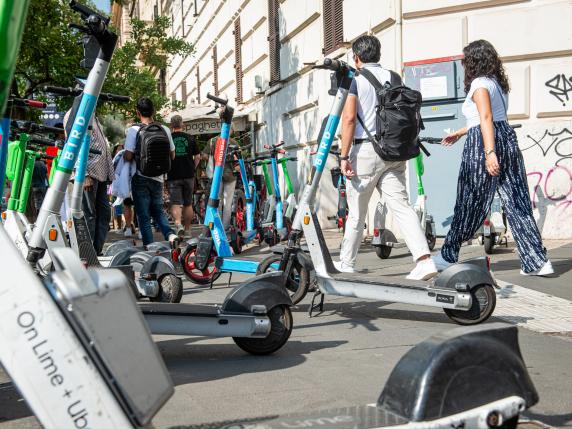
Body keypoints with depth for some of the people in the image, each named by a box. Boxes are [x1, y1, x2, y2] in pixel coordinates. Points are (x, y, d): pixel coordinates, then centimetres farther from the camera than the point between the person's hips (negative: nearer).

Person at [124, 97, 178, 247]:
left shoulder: (134, 130, -12)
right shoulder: (164, 129, 0)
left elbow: (128, 156, -17)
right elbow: (172, 155, 8)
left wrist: (123, 155, 5)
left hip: (140, 178, -4)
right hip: (158, 178, 4)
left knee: (144, 216, 6)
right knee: (158, 210, 20)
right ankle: (170, 233, -3)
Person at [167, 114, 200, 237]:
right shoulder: (190, 138, 3)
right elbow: (197, 157, 4)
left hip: (173, 176, -2)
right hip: (189, 176, 2)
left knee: (176, 203, -4)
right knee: (188, 204, 13)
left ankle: (178, 224, -28)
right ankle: (187, 230, 21)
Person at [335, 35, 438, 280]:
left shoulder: (356, 80, -3)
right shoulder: (394, 78, 13)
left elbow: (349, 117, -13)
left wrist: (344, 156, -13)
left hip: (365, 149, -4)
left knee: (356, 212, 7)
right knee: (402, 206, -2)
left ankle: (346, 263, 21)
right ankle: (424, 260, -16)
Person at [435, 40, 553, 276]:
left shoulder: (479, 84, -6)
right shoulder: (498, 83, 20)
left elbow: (486, 119, -19)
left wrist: (489, 153, -28)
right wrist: (459, 133, 36)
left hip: (483, 144, -8)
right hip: (507, 138, 8)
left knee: (469, 204, 2)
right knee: (517, 202, 4)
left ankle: (447, 256, 17)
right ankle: (537, 261, 0)